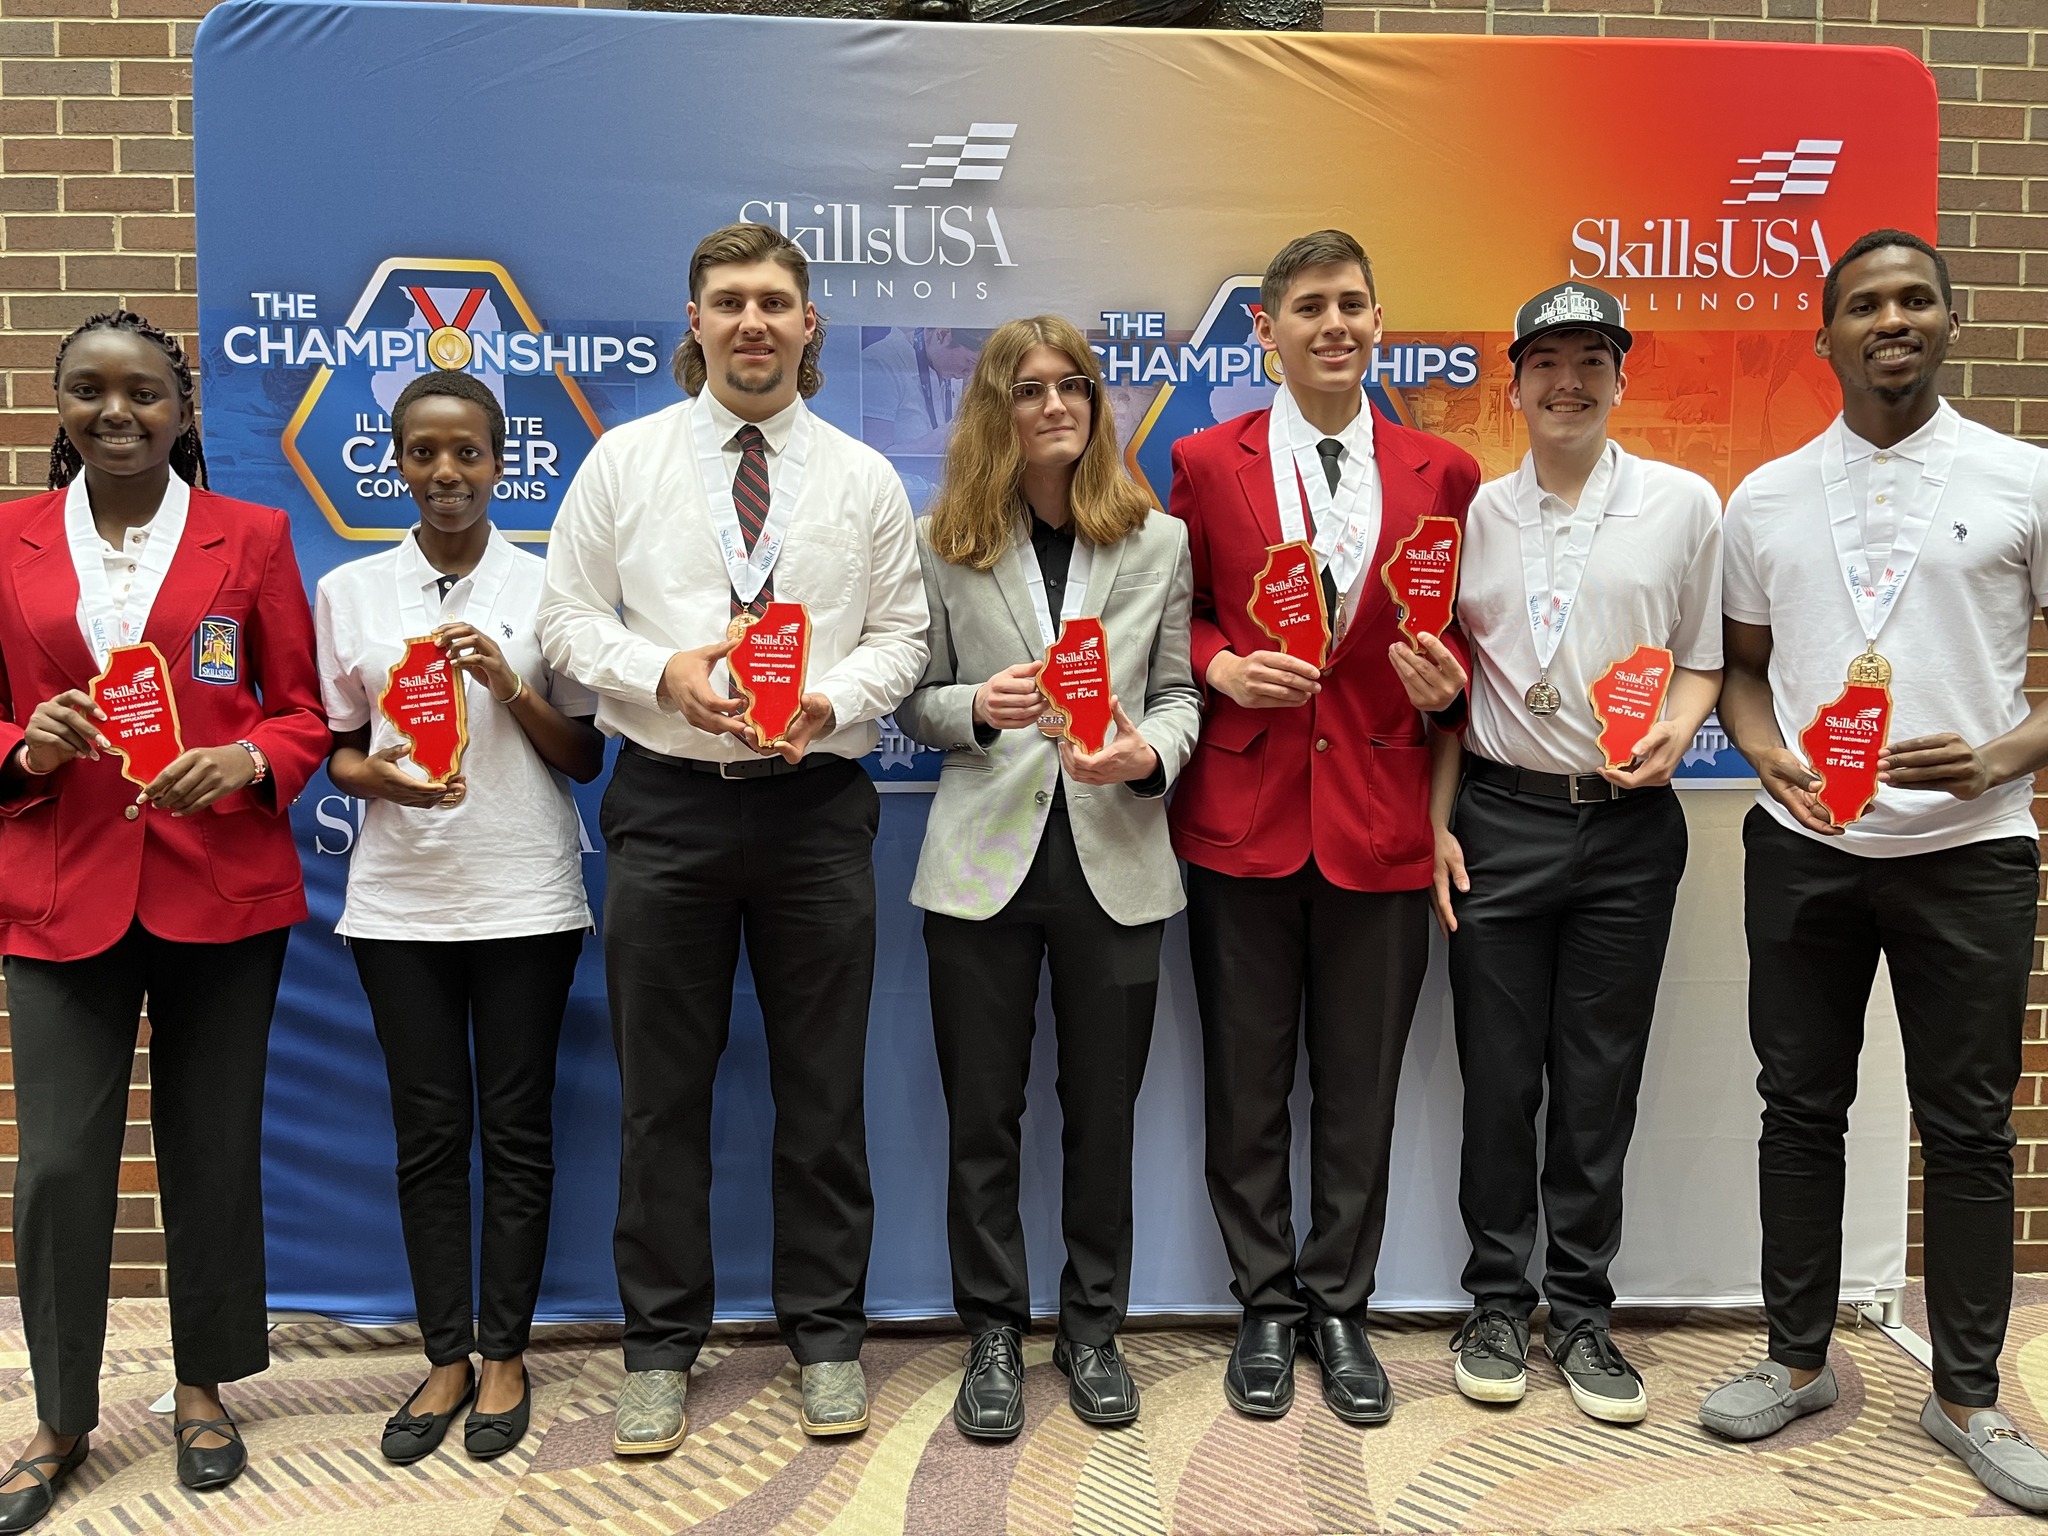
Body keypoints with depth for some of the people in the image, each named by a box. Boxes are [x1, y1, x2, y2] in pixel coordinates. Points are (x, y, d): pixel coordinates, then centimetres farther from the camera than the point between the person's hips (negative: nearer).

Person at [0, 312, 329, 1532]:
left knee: (215, 1148, 9)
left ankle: (204, 1390, 29)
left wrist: (251, 761, -14)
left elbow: (303, 708, 5)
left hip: (223, 886, 0)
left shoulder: (252, 536, 4)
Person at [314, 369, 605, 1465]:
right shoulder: (349, 591, 5)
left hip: (526, 898, -1)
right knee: (427, 1128, 8)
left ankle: (504, 1353, 20)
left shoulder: (549, 588, 1)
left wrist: (513, 688, -13)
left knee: (516, 1127, 6)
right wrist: (380, 777, -12)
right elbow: (336, 749, 10)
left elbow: (586, 759, 4)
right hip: (400, 897, 1)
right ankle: (446, 1356, 22)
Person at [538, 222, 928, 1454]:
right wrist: (663, 671, -14)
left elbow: (902, 636, 5)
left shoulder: (865, 478, 7)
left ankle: (828, 1334, 23)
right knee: (663, 1088, 7)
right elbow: (568, 618, 4)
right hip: (669, 801, 0)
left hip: (816, 802, 0)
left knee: (823, 1085, 7)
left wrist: (831, 698, -14)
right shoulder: (625, 460, 6)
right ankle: (661, 1346, 21)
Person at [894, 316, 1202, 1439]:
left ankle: (1092, 1328, 28)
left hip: (1116, 860, 1)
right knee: (982, 1113, 7)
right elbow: (916, 703, 6)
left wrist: (1148, 752, -14)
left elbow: (1180, 693, 7)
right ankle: (993, 1334, 24)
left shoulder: (1158, 541, 5)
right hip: (984, 861, 0)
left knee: (1104, 1112, 10)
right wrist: (979, 709, -15)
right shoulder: (945, 543, 3)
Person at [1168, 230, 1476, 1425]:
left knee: (1362, 1088, 10)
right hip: (1241, 814, 0)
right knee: (1247, 1081, 10)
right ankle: (1267, 1305, 27)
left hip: (1381, 818, 1)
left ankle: (1342, 1308, 28)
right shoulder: (1207, 463, 4)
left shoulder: (1442, 474, 5)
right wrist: (1223, 668, -11)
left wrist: (1446, 681, -10)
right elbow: (1179, 614, 9)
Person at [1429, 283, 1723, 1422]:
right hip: (1498, 820, 0)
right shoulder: (1478, 512, 5)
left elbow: (1703, 658, 8)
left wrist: (1673, 734, -12)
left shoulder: (1684, 503, 3)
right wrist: (1437, 822, 2)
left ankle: (1582, 1312, 23)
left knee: (1601, 1080, 8)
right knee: (1499, 1076, 6)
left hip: (1628, 825, 0)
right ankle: (1500, 1303, 22)